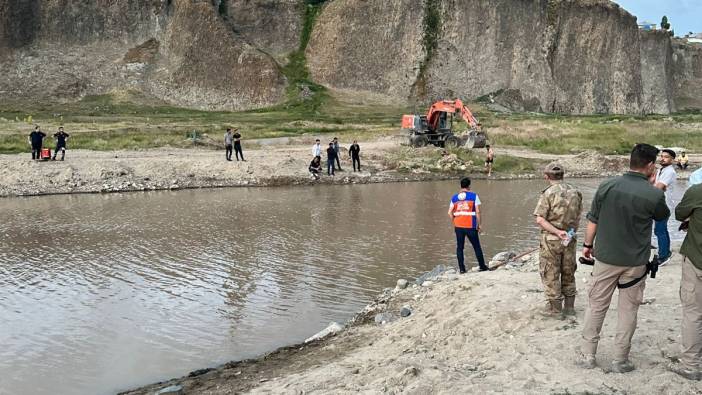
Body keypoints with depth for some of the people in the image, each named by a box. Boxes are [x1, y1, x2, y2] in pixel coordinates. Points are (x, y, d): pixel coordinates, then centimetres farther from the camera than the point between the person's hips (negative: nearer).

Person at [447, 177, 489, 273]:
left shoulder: (454, 197, 6)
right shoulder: (474, 196, -4)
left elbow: (450, 213, 3)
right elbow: (477, 212, -8)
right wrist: (479, 225, 0)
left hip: (458, 226, 3)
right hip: (470, 226, -3)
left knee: (459, 247, 9)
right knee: (477, 247, 11)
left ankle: (461, 268, 8)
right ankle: (482, 266, 20)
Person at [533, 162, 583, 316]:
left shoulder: (549, 193, -15)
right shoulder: (575, 192, 1)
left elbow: (539, 220, -20)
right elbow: (578, 216, 9)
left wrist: (557, 232, -18)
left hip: (551, 240, -5)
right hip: (570, 239, 5)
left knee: (551, 275, 5)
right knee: (568, 273, 16)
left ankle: (554, 308, 10)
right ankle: (569, 307, 23)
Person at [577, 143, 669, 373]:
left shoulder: (607, 187, -9)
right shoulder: (654, 194, -14)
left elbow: (593, 220, -1)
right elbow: (663, 216, 8)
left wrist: (588, 245, 13)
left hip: (606, 258, 1)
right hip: (635, 262, -1)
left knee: (596, 306, 12)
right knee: (628, 310, 12)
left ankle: (587, 356, 18)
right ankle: (620, 360, 19)